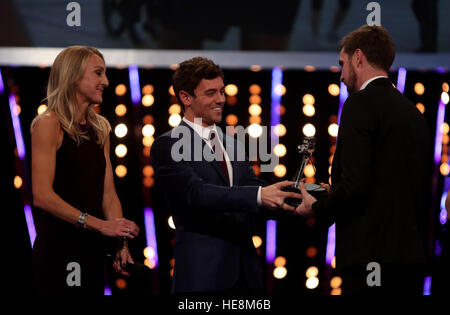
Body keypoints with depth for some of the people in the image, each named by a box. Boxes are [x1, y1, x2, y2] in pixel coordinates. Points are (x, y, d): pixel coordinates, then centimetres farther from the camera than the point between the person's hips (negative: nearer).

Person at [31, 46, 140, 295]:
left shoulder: (100, 128, 13)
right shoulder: (49, 124, -8)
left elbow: (108, 194, 11)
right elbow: (42, 196, -16)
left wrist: (121, 241, -4)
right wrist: (98, 224, -18)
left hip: (92, 247, 7)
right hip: (58, 248, -7)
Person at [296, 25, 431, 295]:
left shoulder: (361, 104, -7)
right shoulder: (413, 112, 17)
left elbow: (355, 185, -17)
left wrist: (317, 208, 1)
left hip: (372, 255, -8)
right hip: (413, 256, 8)